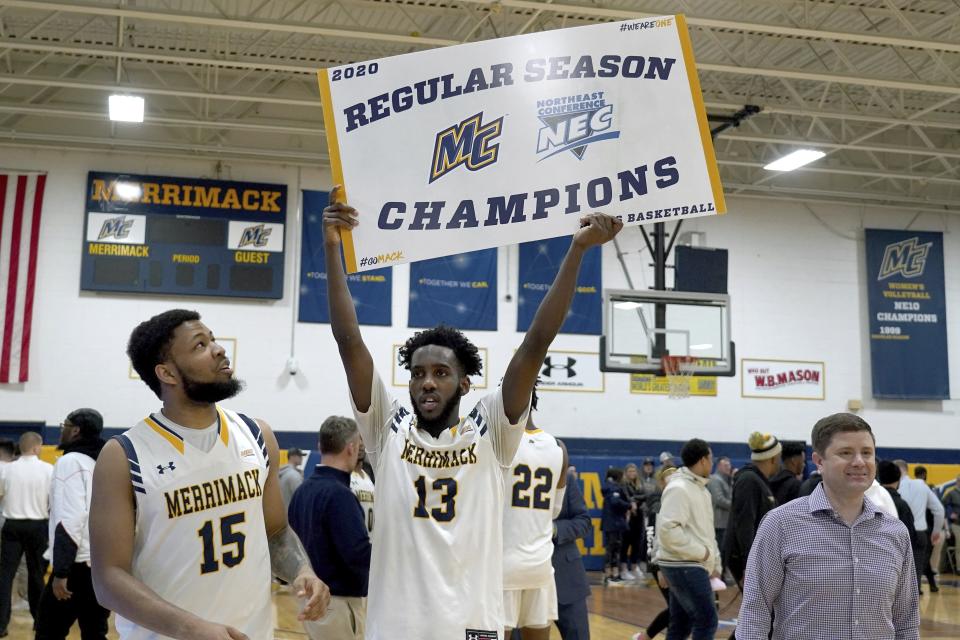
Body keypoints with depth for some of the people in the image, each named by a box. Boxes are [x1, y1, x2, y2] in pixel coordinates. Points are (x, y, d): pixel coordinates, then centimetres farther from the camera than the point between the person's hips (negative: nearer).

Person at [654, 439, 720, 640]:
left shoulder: (700, 489, 16)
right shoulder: (678, 488, -15)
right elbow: (667, 529, -25)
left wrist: (715, 563, 17)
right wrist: (700, 552, -18)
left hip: (694, 566, 10)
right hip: (684, 566, -10)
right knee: (706, 620, -9)